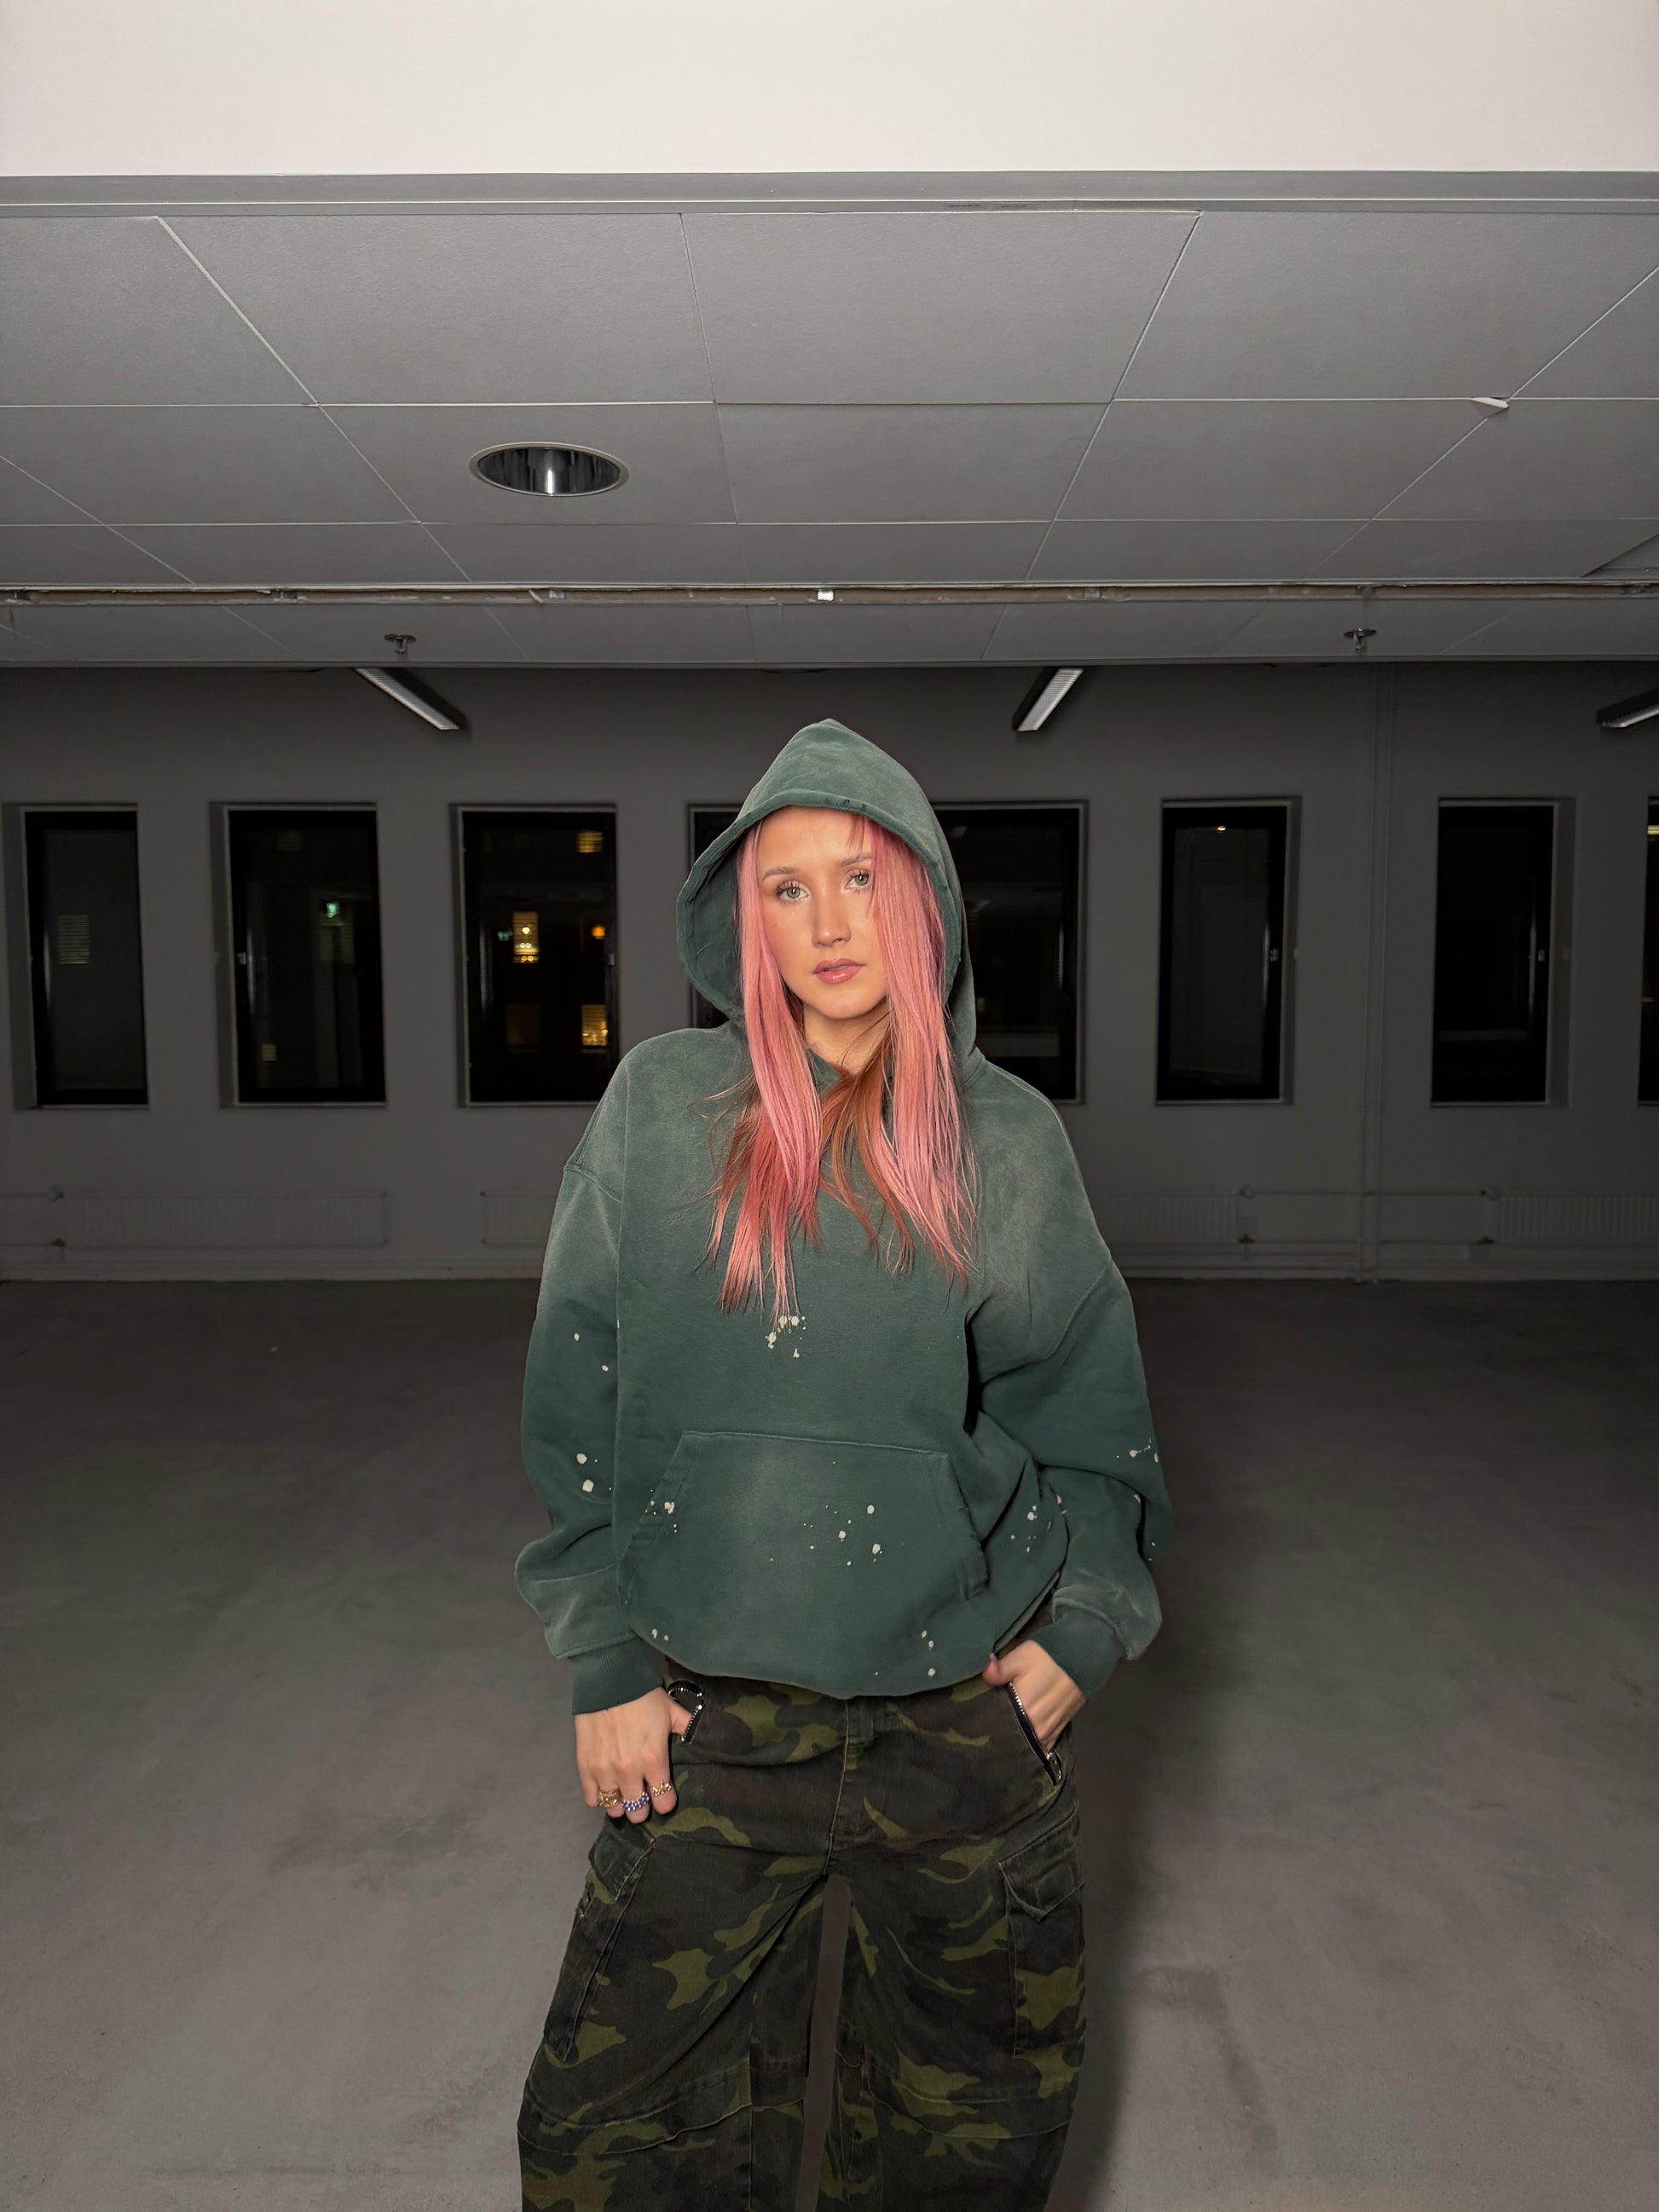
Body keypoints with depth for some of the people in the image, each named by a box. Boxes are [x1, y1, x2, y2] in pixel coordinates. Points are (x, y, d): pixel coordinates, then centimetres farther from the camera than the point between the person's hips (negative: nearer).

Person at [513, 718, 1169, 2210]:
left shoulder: (1009, 1139, -2)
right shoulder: (662, 1108, -5)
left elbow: (1087, 1401, 7)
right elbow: (577, 1400, -2)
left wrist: (1086, 1625, 1)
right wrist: (605, 1665, -2)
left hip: (968, 1709, 1)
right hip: (711, 1715, 0)